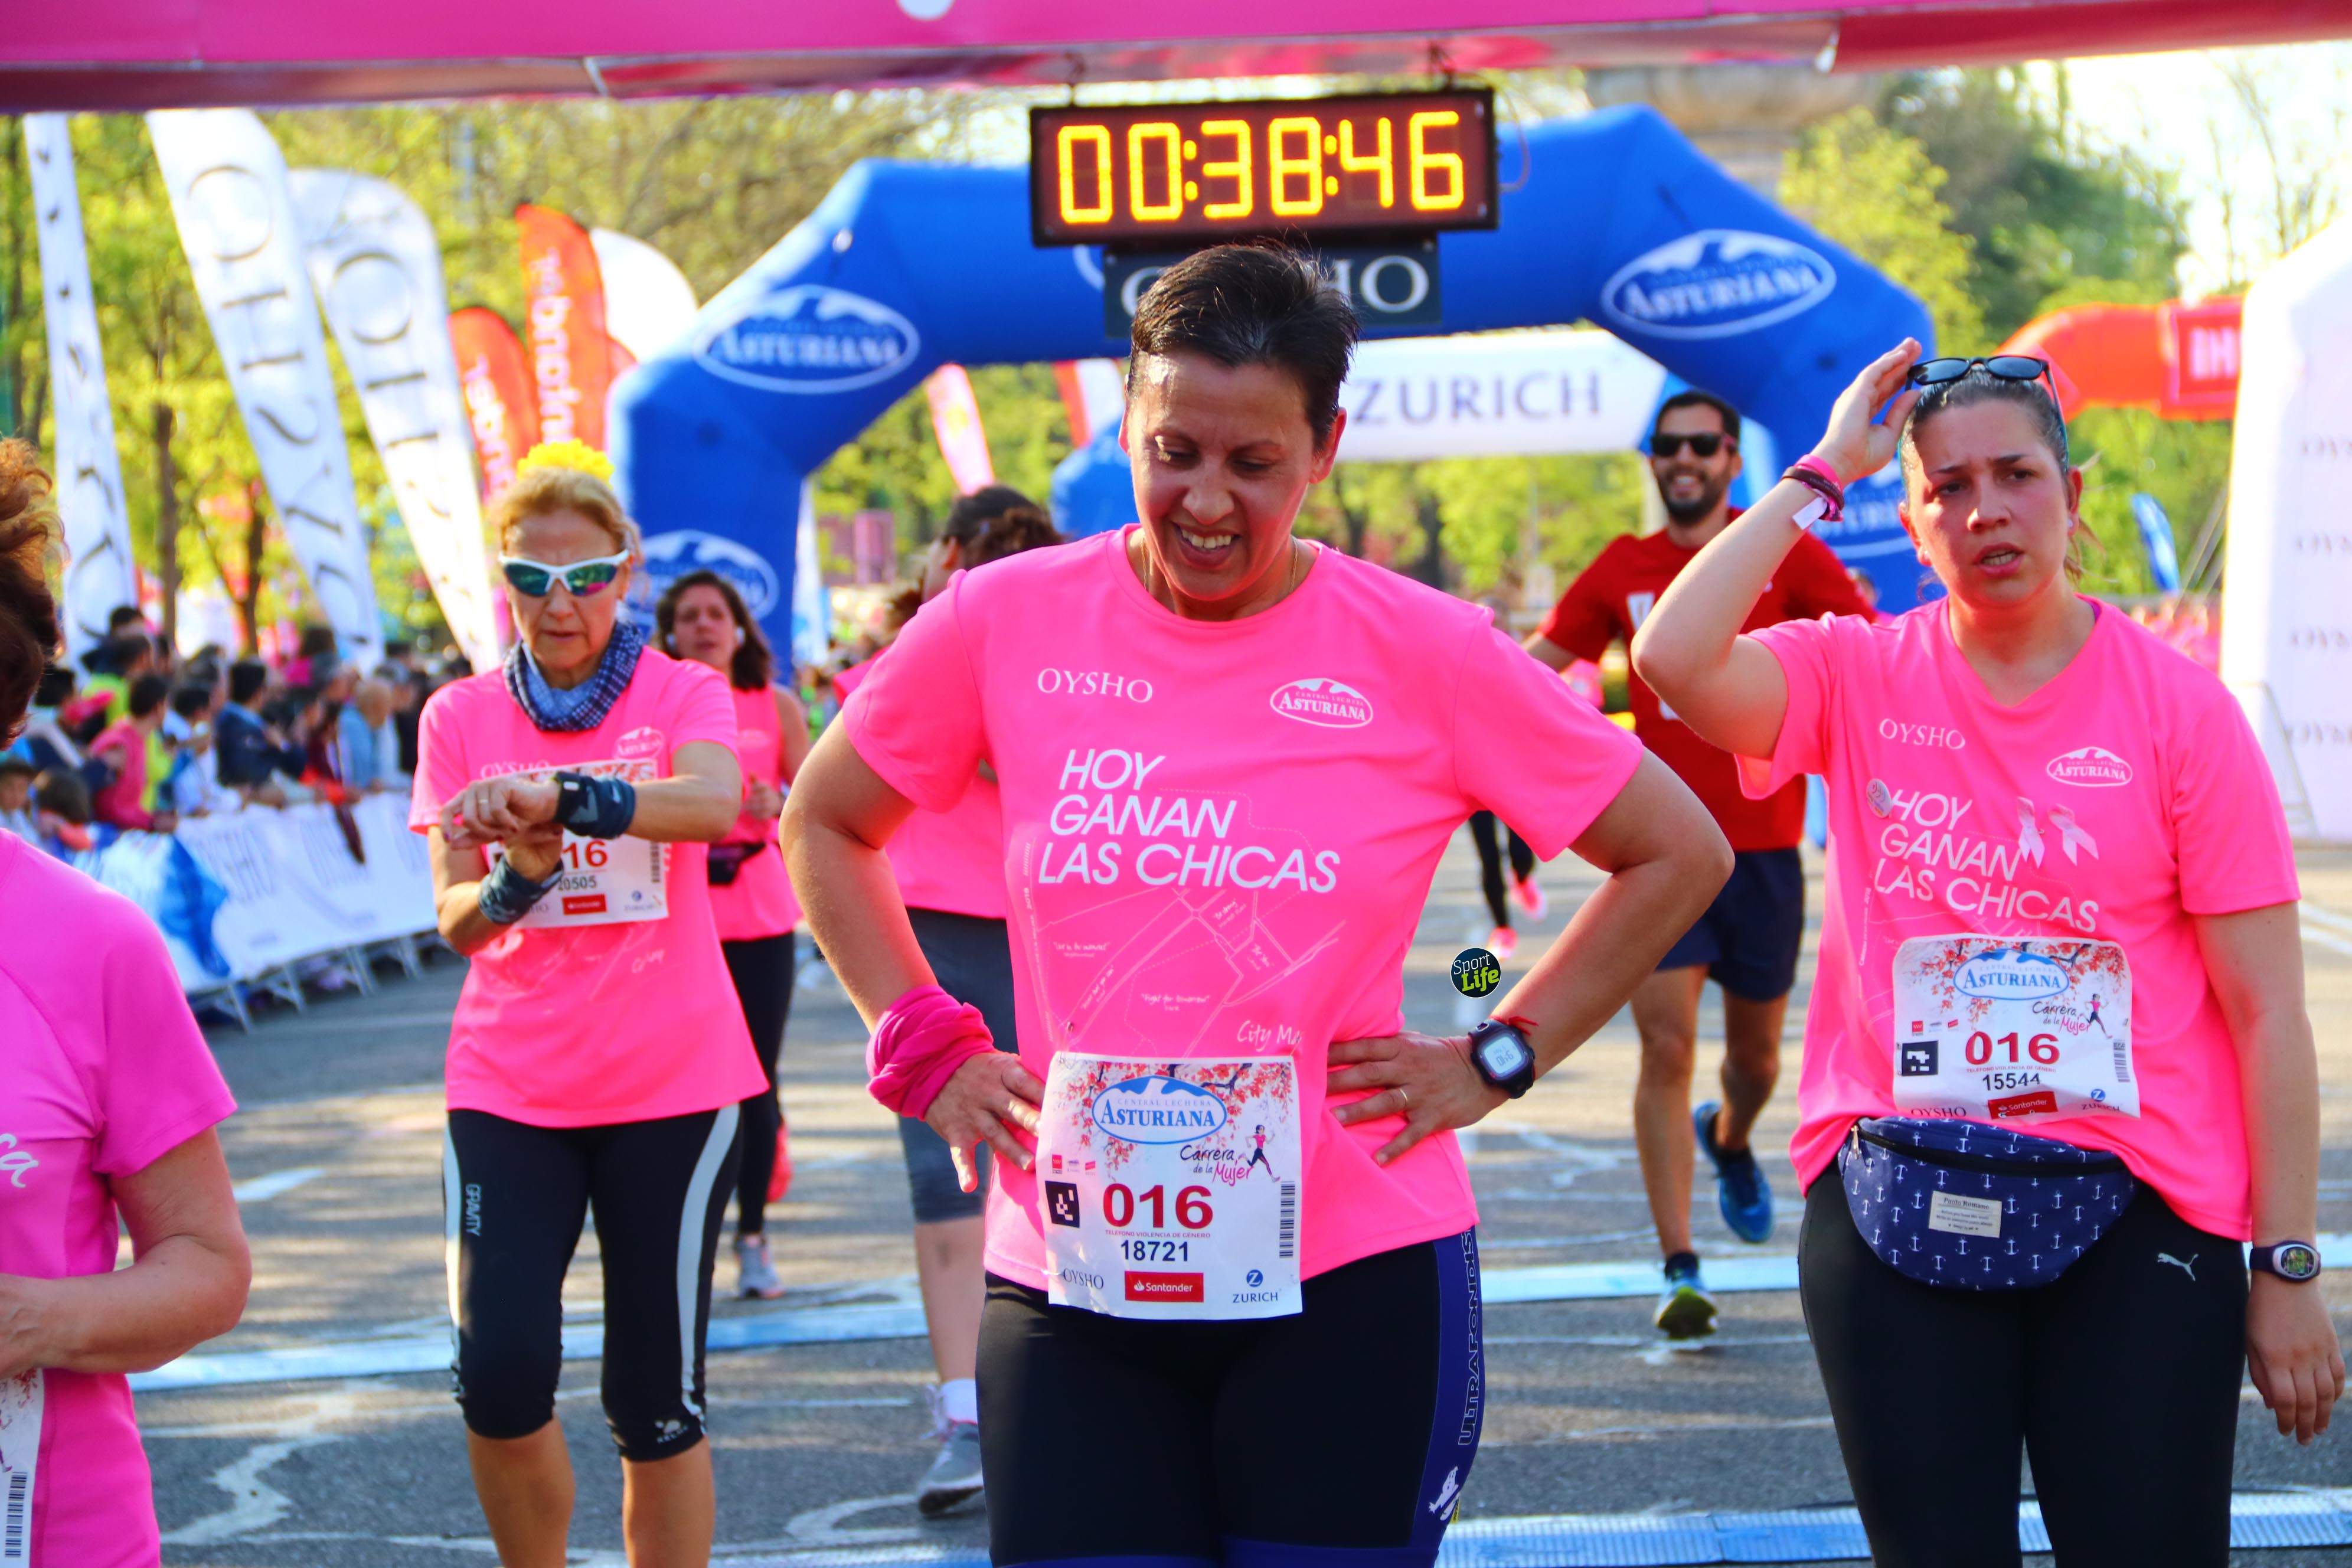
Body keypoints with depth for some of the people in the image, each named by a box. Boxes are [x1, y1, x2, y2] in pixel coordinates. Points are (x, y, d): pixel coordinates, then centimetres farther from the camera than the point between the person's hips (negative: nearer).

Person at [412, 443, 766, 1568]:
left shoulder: (682, 694, -1)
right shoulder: (460, 717, 6)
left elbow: (714, 802, -24)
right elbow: (453, 919, 1)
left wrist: (559, 797, -38)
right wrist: (516, 879, -22)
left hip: (671, 1086, -1)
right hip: (508, 1086, 1)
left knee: (657, 1405, 1)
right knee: (500, 1382, -10)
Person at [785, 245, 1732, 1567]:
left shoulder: (1423, 652, -3)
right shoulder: (1007, 625, 0)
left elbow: (1679, 856, 6)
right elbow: (823, 825, 16)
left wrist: (1495, 1059, 0)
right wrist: (925, 1048, 5)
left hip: (1351, 1278, -1)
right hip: (1072, 1281, 1)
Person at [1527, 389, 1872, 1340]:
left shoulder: (1785, 553, 0)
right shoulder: (1623, 569, 5)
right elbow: (1534, 663, 11)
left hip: (1764, 843, 0)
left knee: (1755, 1053, 15)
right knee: (1666, 1048, -12)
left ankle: (1729, 1141, 52)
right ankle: (1680, 1272, -9)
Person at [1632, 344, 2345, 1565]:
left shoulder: (2179, 707, -2)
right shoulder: (1857, 676, 3)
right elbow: (1673, 661, -18)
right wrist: (1820, 474, -8)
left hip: (2133, 1211, -1)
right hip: (1893, 1209, 2)